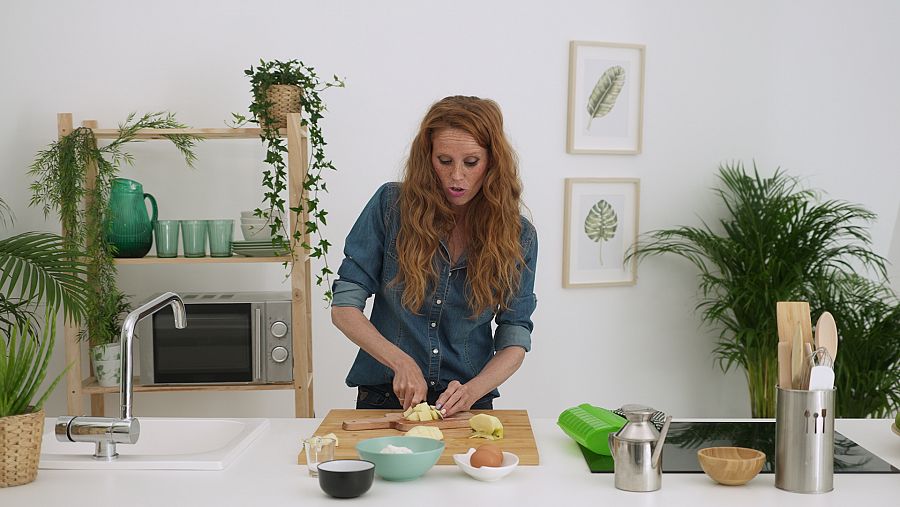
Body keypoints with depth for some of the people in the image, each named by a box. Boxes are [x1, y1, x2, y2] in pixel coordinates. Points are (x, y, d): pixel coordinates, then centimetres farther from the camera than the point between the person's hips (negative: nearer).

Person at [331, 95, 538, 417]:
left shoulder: (517, 236, -1)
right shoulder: (391, 204, -4)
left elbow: (514, 341, 2)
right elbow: (344, 307, -4)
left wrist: (472, 391, -16)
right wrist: (401, 362, -17)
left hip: (470, 406, 0)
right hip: (384, 397, 0)